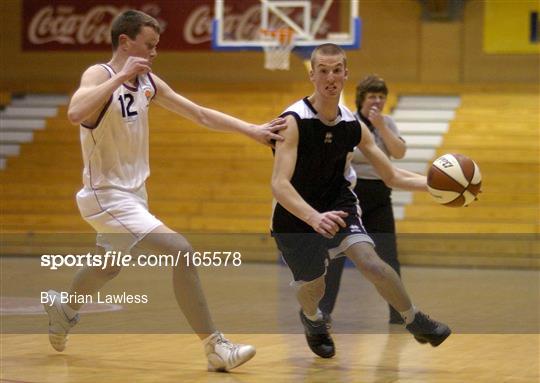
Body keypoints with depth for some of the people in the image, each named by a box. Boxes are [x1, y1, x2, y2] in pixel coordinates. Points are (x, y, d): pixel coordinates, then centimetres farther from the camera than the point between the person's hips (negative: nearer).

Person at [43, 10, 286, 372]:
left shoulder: (148, 82, 5)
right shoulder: (99, 75, -18)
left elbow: (200, 114, 11)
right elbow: (76, 113, -39)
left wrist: (252, 130, 6)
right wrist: (121, 76, -34)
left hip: (132, 193, 9)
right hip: (108, 197, -9)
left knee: (110, 265, 30)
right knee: (181, 252, -20)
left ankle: (63, 309, 56)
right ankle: (215, 348, -16)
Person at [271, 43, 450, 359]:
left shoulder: (353, 126, -6)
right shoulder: (294, 121, -23)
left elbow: (392, 176, 2)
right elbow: (280, 184, -32)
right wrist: (314, 218, -48)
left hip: (338, 204, 3)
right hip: (296, 214, -3)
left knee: (370, 262, -22)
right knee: (312, 287, 8)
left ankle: (416, 321, -3)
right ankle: (312, 319, 47)